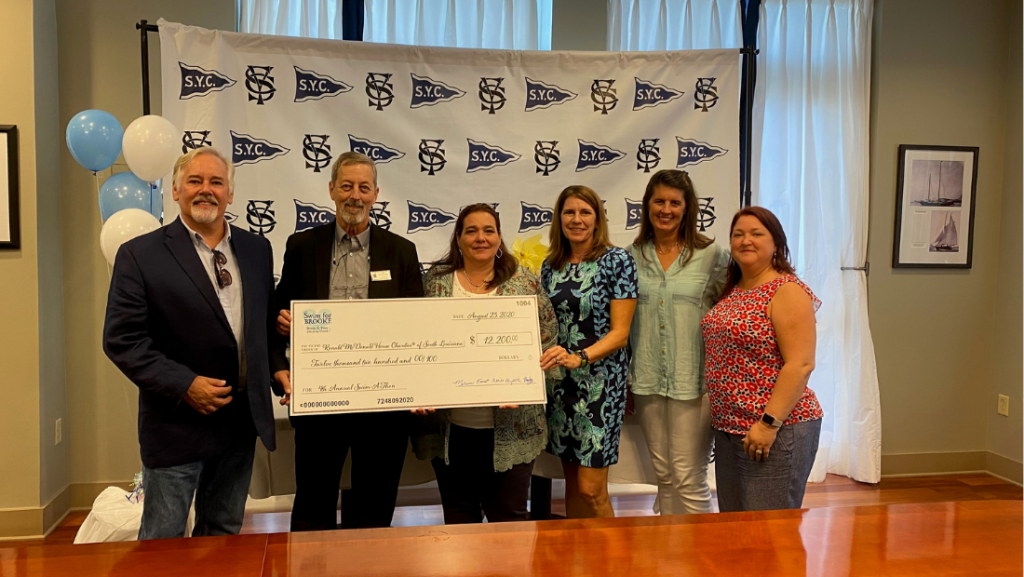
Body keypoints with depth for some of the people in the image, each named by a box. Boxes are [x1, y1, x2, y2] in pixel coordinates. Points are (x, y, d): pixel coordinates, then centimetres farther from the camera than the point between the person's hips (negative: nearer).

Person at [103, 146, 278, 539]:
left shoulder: (257, 249, 7)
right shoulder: (140, 255, -8)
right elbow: (121, 340, -11)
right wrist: (184, 384, -18)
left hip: (242, 418, 4)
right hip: (177, 423, -4)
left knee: (223, 534, 18)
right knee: (163, 540, 9)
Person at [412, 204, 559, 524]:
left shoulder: (525, 283, 4)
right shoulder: (436, 280, 7)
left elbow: (546, 342, 2)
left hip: (510, 426, -1)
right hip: (450, 425, 2)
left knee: (509, 513, 6)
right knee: (458, 512, 14)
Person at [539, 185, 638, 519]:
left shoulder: (617, 261, -7)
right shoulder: (551, 266, 9)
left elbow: (620, 332, -11)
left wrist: (578, 358, -25)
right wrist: (547, 357, 0)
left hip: (601, 380, -5)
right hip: (559, 381, 5)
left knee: (590, 488, -6)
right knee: (572, 481, 12)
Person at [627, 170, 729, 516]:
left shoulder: (712, 254, -3)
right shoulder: (634, 256, 7)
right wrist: (626, 380, 11)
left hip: (694, 381, -4)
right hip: (647, 380, 4)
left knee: (688, 477, -4)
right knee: (663, 474, 14)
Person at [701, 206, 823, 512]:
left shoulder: (787, 291, -12)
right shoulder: (732, 291, 13)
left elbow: (800, 364, -19)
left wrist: (770, 423, -22)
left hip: (776, 430, -8)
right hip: (729, 429, 8)